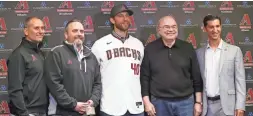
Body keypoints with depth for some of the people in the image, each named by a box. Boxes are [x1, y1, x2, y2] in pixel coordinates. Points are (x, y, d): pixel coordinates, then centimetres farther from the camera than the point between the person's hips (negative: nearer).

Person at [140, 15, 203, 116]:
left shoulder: (188, 48, 3)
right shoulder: (150, 49, 0)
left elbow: (196, 77, 5)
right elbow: (144, 78, 1)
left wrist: (198, 102, 2)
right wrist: (147, 102, -4)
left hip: (185, 101, 1)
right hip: (159, 102, 0)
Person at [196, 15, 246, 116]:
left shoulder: (234, 50, 2)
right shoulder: (199, 53, 7)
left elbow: (240, 80, -1)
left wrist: (240, 106, -8)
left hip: (226, 105, -2)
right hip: (206, 105, 2)